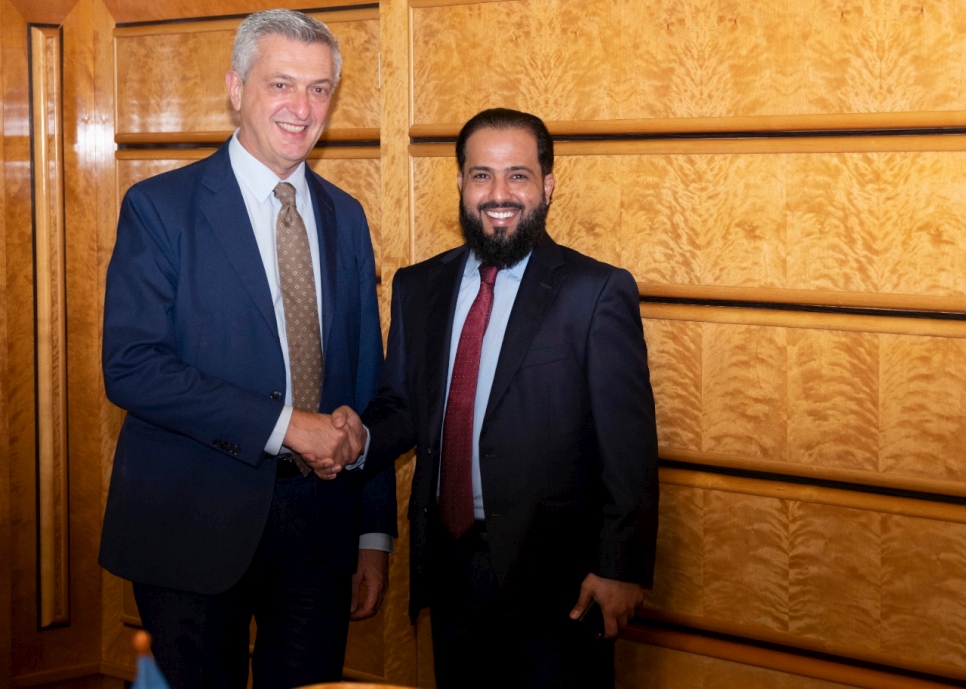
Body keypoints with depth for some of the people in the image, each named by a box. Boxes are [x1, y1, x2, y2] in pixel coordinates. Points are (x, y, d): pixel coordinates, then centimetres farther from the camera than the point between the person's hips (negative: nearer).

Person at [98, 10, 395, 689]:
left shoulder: (345, 216, 10)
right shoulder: (160, 206, -5)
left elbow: (367, 380, 11)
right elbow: (130, 366, -15)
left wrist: (375, 533, 8)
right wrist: (282, 423, -19)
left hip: (321, 524, 4)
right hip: (193, 528, -4)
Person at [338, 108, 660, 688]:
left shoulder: (598, 293, -8)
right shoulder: (418, 287, 8)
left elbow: (630, 450, -10)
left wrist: (621, 569, -15)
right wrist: (362, 439, -7)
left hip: (552, 579, -4)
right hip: (447, 569, 5)